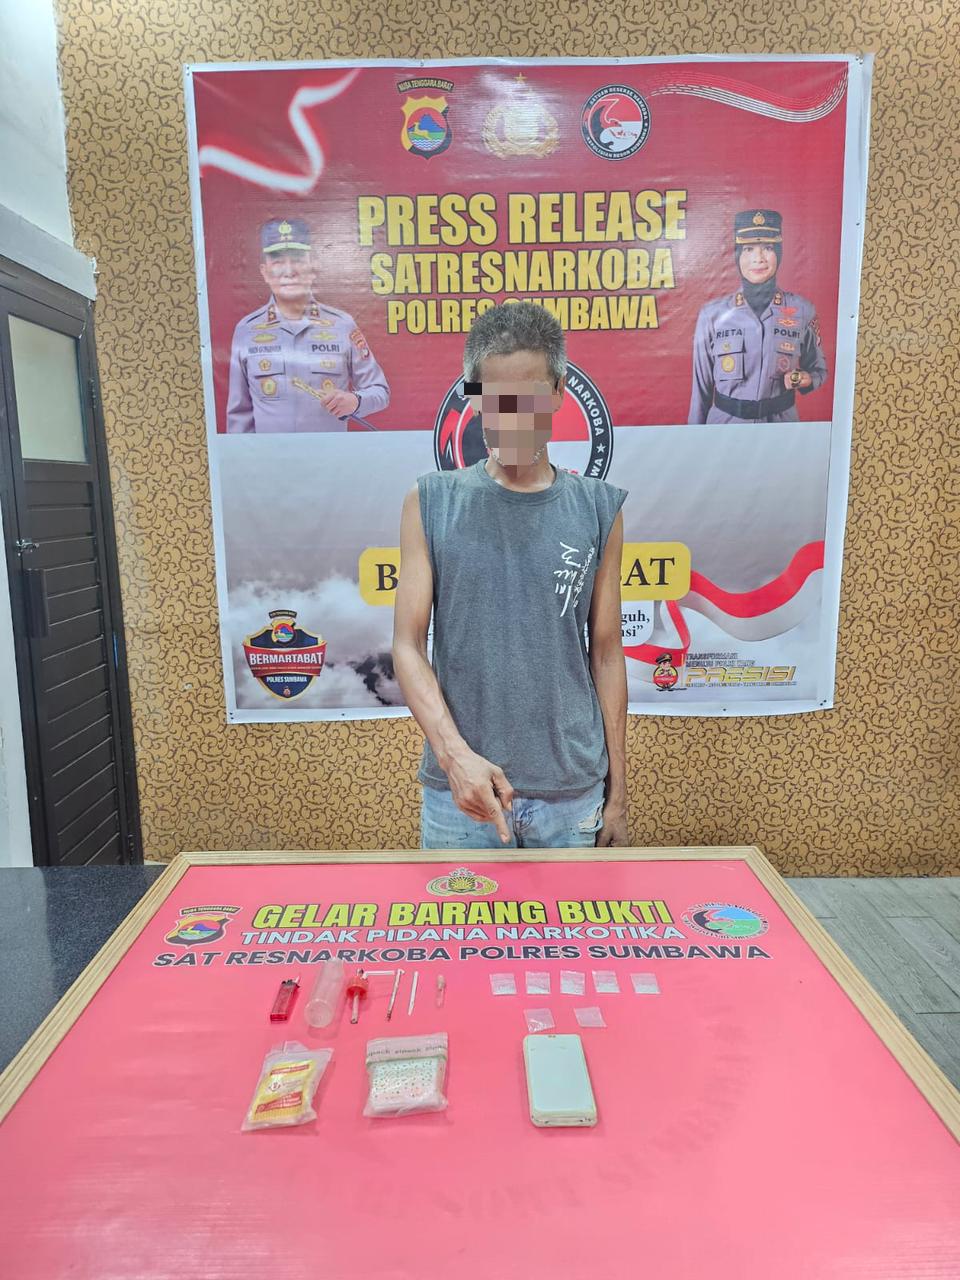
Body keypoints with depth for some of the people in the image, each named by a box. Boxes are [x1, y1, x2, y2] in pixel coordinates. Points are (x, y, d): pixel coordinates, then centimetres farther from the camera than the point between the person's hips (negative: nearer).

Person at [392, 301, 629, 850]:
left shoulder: (598, 510, 1)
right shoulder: (432, 504, -2)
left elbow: (606, 654, 4)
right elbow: (409, 646, -4)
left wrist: (617, 793, 6)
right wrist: (454, 752, -18)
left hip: (572, 793, 1)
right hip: (458, 787, -1)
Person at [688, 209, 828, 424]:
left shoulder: (802, 310, -4)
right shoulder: (712, 314, -7)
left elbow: (818, 369, 9)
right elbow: (701, 385, -1)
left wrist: (804, 380, -14)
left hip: (781, 422, 1)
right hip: (725, 422, -1)